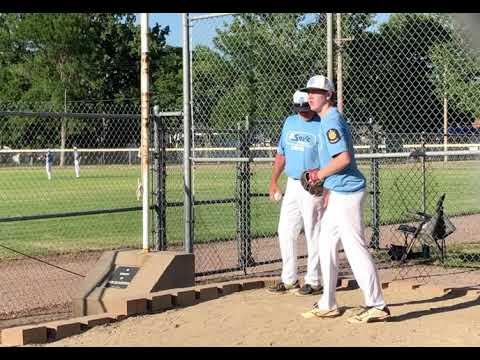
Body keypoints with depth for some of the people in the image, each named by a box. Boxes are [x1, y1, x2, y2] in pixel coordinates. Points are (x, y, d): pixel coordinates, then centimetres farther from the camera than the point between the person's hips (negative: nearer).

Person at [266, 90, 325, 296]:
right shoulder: (290, 122, 12)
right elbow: (281, 154, 19)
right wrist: (273, 181, 15)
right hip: (292, 184, 7)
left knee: (313, 235, -2)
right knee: (285, 232, 9)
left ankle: (313, 281, 7)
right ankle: (289, 279, 18)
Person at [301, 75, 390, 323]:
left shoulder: (331, 121, -15)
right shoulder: (328, 120, 16)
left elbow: (344, 157, -24)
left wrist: (321, 174, -12)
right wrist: (326, 185, 20)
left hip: (346, 193, -11)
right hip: (337, 192, 11)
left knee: (355, 248, -8)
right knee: (326, 245, 16)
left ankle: (377, 306, -3)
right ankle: (328, 305, 24)